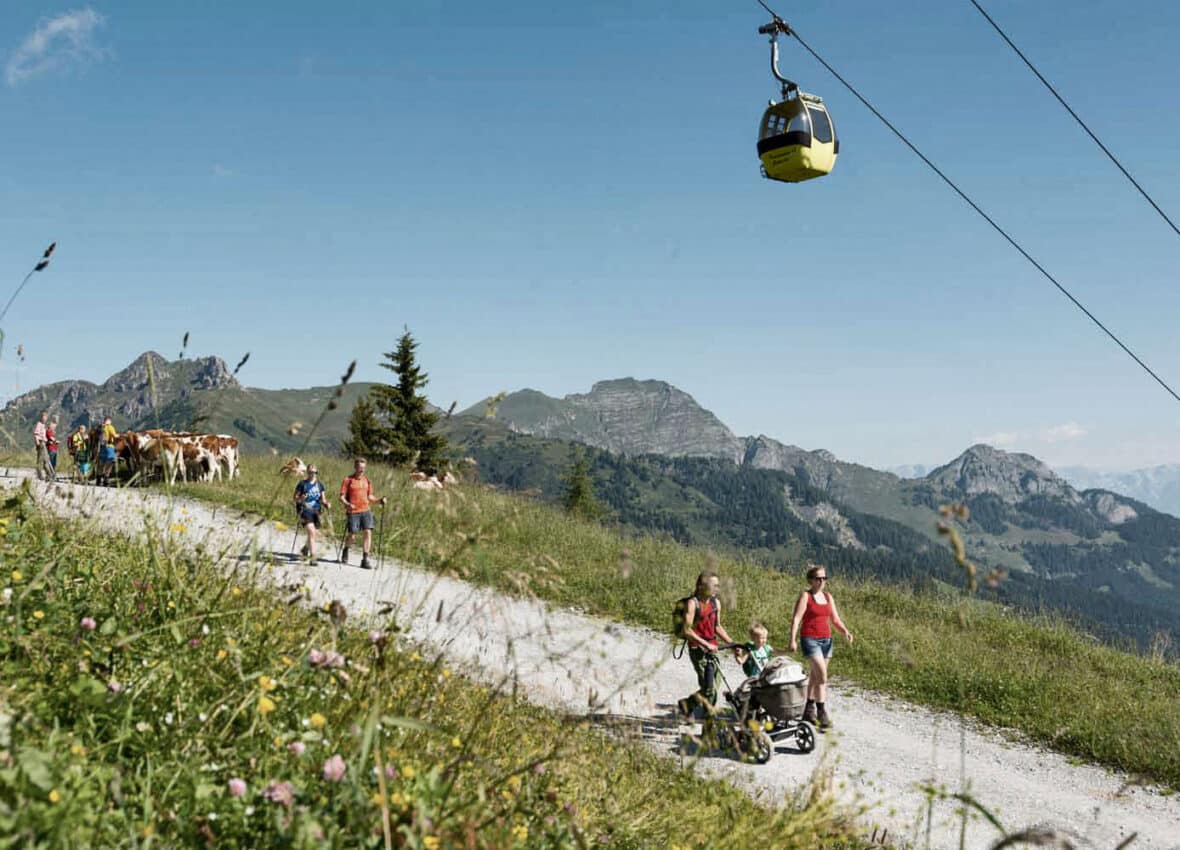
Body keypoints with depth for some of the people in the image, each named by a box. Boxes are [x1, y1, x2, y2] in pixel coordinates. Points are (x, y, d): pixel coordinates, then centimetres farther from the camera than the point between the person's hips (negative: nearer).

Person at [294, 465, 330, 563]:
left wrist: (325, 504, -5)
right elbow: (295, 498, 1)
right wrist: (300, 499, -20)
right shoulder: (302, 484, -1)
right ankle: (312, 556, -19)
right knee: (312, 532, -19)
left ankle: (305, 549, 44)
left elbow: (322, 499, 15)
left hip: (316, 511, 5)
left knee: (312, 533, 14)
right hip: (305, 510, -5)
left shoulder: (319, 485, 11)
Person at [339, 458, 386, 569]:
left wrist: (379, 501, 1)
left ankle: (365, 559, -5)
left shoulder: (367, 481, 12)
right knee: (352, 536, -1)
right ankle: (345, 550, 32)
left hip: (366, 510, 4)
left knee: (368, 532, -10)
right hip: (353, 512, -4)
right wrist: (347, 504, -22)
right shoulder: (348, 480, -1)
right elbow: (342, 496, -3)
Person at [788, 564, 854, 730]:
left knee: (814, 676, 13)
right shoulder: (805, 596, -6)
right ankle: (822, 713, -11)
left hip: (826, 640, 6)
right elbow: (796, 619, -12)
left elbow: (835, 620, 11)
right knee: (822, 675, -14)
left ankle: (809, 711, 25)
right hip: (810, 640, -6)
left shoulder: (828, 597, 11)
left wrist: (845, 631, -8)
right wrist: (793, 640, -22)